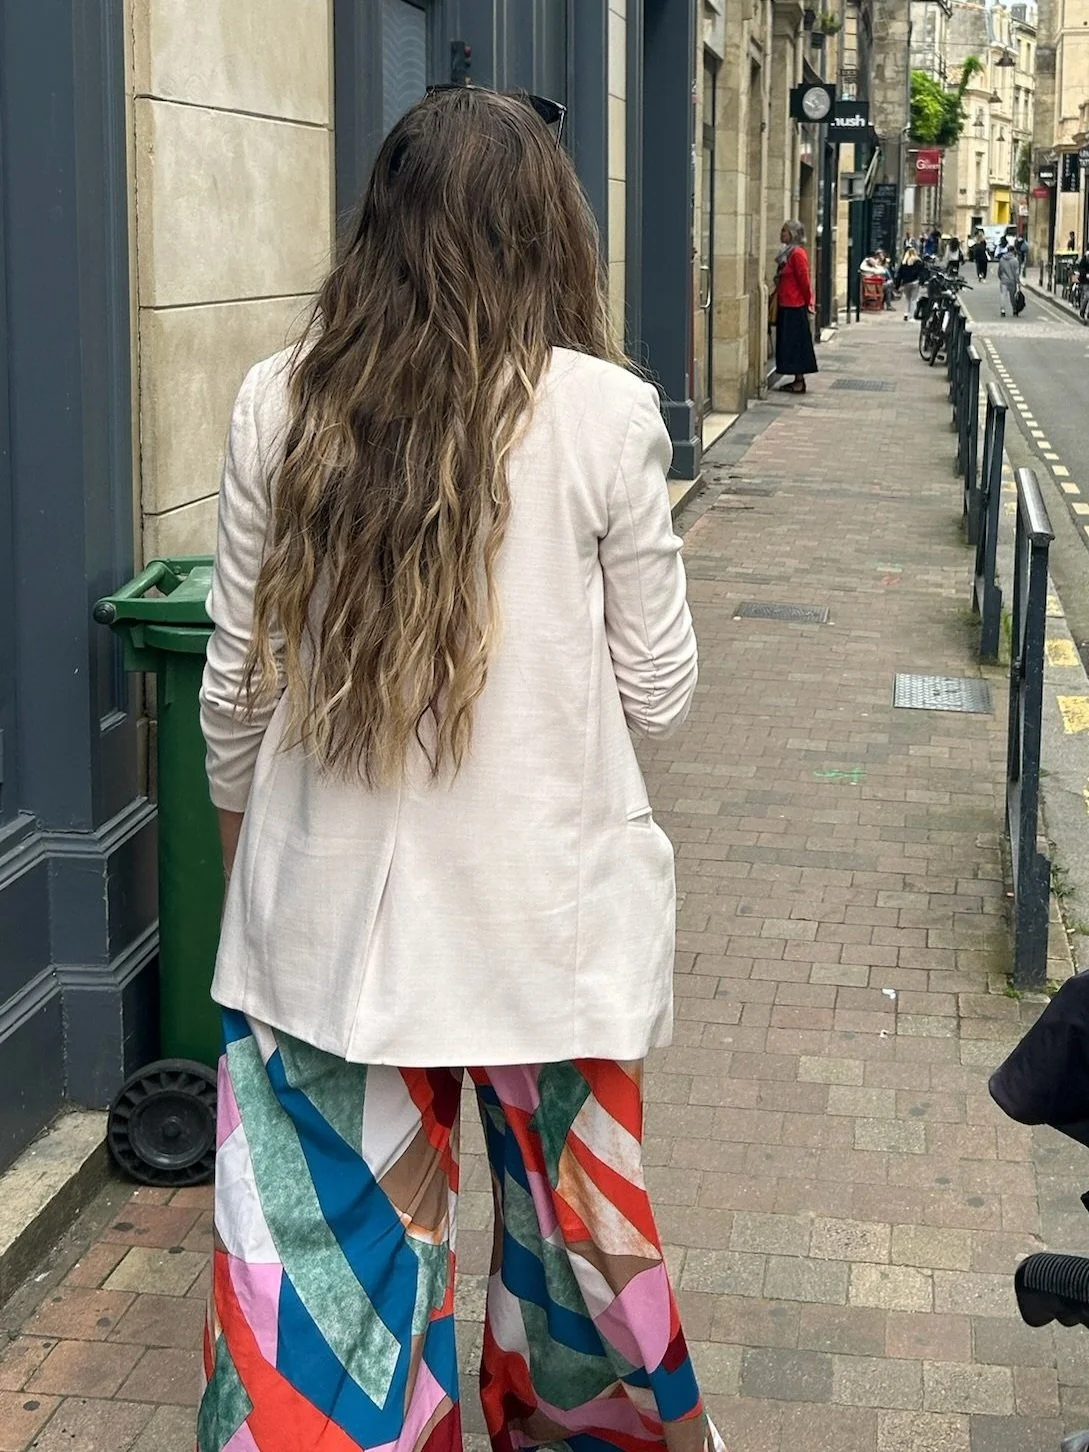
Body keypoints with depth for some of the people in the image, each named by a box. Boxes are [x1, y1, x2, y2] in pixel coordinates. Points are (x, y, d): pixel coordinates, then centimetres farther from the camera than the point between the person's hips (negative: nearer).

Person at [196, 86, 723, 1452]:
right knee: (577, 1231, 18)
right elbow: (657, 695, -3)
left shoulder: (280, 403, -4)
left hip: (326, 911, 1)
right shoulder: (604, 413, -10)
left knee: (329, 1249, 10)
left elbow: (235, 686, 3)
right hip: (545, 912, -1)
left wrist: (238, 834, 19)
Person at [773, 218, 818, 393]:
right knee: (789, 344, 11)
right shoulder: (788, 252, 14)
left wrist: (807, 302, -8)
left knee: (796, 343, -5)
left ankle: (799, 382, -2)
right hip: (787, 305, 10)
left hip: (795, 307, -10)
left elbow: (804, 281, -15)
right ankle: (797, 380, 16)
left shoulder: (797, 254, -15)